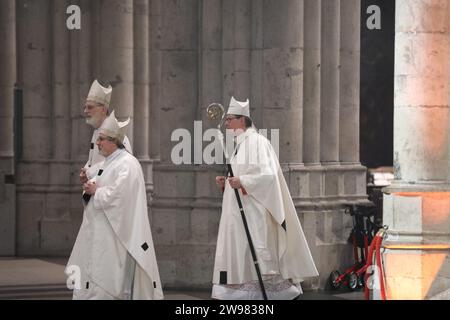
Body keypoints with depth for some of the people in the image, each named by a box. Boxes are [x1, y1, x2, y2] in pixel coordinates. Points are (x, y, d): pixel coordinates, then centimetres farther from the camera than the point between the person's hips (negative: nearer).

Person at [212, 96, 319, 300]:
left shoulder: (256, 142, -10)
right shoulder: (241, 144, 18)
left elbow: (268, 174, -20)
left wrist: (242, 182, -29)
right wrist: (227, 182, 8)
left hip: (253, 213, -9)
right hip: (238, 214, 9)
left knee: (256, 257, -9)